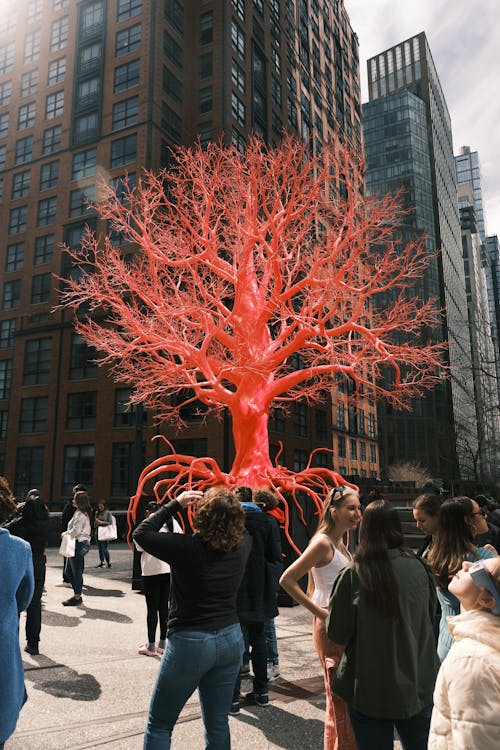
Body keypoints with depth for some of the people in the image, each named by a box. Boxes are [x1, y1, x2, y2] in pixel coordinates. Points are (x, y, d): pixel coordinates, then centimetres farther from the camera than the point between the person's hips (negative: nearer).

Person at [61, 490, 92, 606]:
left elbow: (75, 531, -22)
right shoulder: (84, 513, 15)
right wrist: (67, 533, 10)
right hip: (83, 543, 11)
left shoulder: (80, 514, -16)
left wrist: (65, 534, -6)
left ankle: (77, 597, 7)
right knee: (69, 571, 17)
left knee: (77, 571, -1)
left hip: (79, 544, -11)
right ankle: (77, 595, 23)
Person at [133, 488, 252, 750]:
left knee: (159, 725, 14)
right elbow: (242, 529, 18)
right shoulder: (242, 546, -7)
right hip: (231, 639, 5)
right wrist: (228, 503, 6)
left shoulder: (187, 548, -21)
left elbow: (140, 533, -8)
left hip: (190, 642, -5)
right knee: (218, 724, 19)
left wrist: (176, 504, -6)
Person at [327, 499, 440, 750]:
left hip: (371, 689, -3)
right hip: (419, 687, 3)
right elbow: (429, 618, 8)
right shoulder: (419, 567, -9)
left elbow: (337, 634, -13)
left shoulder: (353, 574, -20)